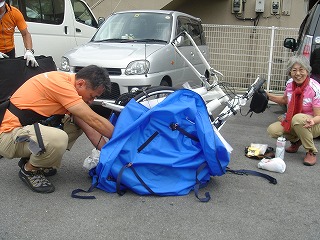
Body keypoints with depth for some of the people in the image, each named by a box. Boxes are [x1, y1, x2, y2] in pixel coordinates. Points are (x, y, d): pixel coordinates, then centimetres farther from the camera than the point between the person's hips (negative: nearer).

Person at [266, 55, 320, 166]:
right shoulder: (289, 83, -5)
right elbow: (284, 100, 16)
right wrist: (267, 95, 3)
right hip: (291, 122, 5)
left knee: (298, 118, -38)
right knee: (272, 130, -21)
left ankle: (311, 152, -17)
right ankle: (295, 141, 12)